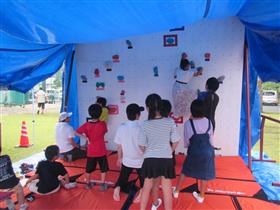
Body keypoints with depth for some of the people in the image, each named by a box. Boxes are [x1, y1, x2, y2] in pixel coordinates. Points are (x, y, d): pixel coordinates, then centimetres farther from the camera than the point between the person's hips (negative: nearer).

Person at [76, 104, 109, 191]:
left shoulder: (87, 124, -11)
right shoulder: (103, 124, -14)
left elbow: (77, 132, -10)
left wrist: (86, 137, 0)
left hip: (91, 152, 2)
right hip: (101, 151, -2)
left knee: (88, 169, 20)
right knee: (103, 168, 16)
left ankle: (88, 183, 35)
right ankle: (103, 185, 20)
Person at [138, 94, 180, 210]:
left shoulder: (145, 124, -15)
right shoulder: (170, 122, -14)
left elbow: (142, 146, -7)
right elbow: (175, 142, -4)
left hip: (150, 160, 1)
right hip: (166, 160, 0)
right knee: (167, 188, 16)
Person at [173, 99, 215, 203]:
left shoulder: (188, 123, -15)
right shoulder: (208, 121, -6)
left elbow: (186, 142, -5)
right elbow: (211, 139, 4)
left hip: (194, 151, -2)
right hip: (207, 151, 2)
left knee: (185, 171, 17)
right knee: (204, 174, 16)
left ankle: (176, 191, 30)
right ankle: (201, 196, 31)